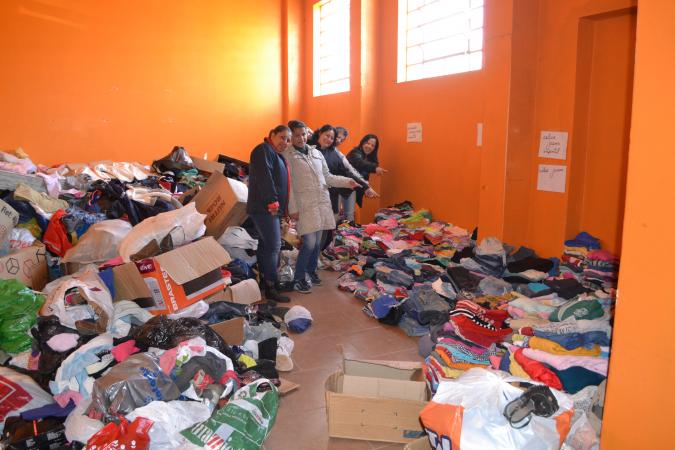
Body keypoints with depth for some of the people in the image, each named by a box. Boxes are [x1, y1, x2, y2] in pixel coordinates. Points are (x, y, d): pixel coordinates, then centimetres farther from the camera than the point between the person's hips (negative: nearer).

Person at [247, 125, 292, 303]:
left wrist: (281, 207, 20)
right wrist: (272, 202, -23)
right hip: (265, 208, -11)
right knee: (273, 246, -11)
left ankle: (264, 280, 23)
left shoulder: (276, 155, 23)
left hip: (270, 209, 11)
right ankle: (271, 288, -8)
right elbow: (264, 178, -21)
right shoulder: (264, 150, -9)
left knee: (265, 245, 14)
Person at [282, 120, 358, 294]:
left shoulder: (316, 153, 14)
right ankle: (298, 279, 6)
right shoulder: (287, 155, -4)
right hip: (304, 205, -6)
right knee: (309, 243, -11)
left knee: (317, 241, 11)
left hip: (322, 202, 6)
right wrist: (293, 209, -12)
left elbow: (327, 176, 18)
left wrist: (346, 182, 5)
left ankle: (311, 270, 31)